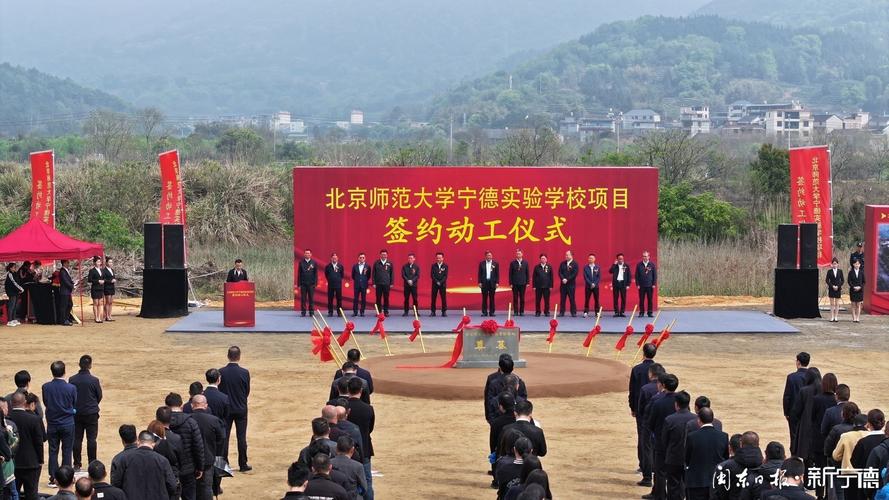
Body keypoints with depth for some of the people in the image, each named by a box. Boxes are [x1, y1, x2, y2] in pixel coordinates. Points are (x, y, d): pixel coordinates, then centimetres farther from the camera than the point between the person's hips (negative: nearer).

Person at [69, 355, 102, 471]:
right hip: (91, 413, -2)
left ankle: (77, 464, 11)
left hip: (76, 413, 2)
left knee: (77, 439, 9)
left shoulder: (72, 380, -7)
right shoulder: (94, 380, -12)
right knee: (91, 439, 5)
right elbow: (99, 396, -1)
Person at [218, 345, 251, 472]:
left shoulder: (221, 372, -11)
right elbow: (247, 391, -3)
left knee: (224, 437, 8)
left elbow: (218, 389, -3)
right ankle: (243, 464, 12)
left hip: (226, 409, 1)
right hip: (241, 409, -1)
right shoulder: (244, 372, -13)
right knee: (241, 437, 7)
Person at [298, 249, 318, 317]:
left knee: (311, 298, 1)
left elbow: (316, 274, 4)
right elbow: (299, 273, 5)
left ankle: (311, 312, 6)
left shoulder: (314, 263, 3)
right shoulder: (301, 262, 5)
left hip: (311, 283, -1)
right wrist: (299, 283, 1)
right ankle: (303, 312, 5)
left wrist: (315, 283, -3)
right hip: (303, 283, 1)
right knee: (303, 298, 1)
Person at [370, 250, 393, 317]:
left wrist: (391, 283, 2)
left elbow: (392, 274, 8)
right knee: (378, 298, 2)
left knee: (386, 298, 2)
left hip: (386, 284, 0)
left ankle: (386, 311, 9)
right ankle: (379, 312, 8)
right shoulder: (376, 263, 5)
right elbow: (373, 273, 6)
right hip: (378, 284, 0)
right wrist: (374, 283, 0)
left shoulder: (389, 263, 5)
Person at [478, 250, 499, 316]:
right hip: (484, 282, 0)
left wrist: (497, 282, -3)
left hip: (492, 282, 0)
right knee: (484, 298, 2)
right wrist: (479, 282, -3)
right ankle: (484, 312, 5)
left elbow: (497, 274, 4)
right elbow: (479, 273, 5)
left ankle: (491, 312, 6)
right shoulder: (481, 263, 5)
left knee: (492, 298, 2)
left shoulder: (495, 264, 4)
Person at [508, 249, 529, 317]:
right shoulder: (512, 263, 2)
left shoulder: (525, 263, 5)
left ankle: (522, 311, 7)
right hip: (515, 283, -1)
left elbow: (527, 273, 7)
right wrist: (510, 283, -3)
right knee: (515, 298, 1)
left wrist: (527, 283, 2)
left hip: (523, 283, 1)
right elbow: (510, 274, 2)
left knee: (522, 298, 2)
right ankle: (515, 311, 5)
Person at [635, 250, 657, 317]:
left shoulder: (652, 265, 3)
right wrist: (637, 284, -2)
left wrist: (654, 284, -2)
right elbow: (637, 275, 5)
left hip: (650, 285, 0)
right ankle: (641, 312, 9)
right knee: (641, 300, 2)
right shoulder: (639, 265, 4)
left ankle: (650, 312, 9)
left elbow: (655, 275, 4)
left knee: (650, 299, 2)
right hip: (641, 286, 0)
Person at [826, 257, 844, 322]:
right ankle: (832, 317, 4)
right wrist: (832, 286, -13)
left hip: (838, 289, 1)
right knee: (832, 303, 2)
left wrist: (838, 286, -11)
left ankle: (836, 317, 8)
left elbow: (842, 280, 2)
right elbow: (827, 280, -2)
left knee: (837, 303, 4)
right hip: (831, 289, -1)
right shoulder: (829, 271, -1)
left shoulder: (840, 271, 1)